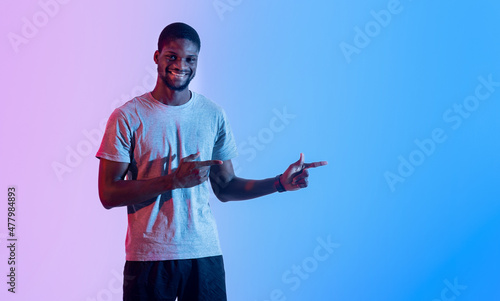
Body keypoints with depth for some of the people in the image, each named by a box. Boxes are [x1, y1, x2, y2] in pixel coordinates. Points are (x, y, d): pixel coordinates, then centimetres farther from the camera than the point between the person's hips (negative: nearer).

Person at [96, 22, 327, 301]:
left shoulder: (213, 115, 7)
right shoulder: (127, 117, -4)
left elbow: (225, 188, 10)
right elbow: (108, 194, -9)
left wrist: (280, 183, -3)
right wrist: (174, 180, -18)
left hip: (205, 253, 3)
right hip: (148, 257, -2)